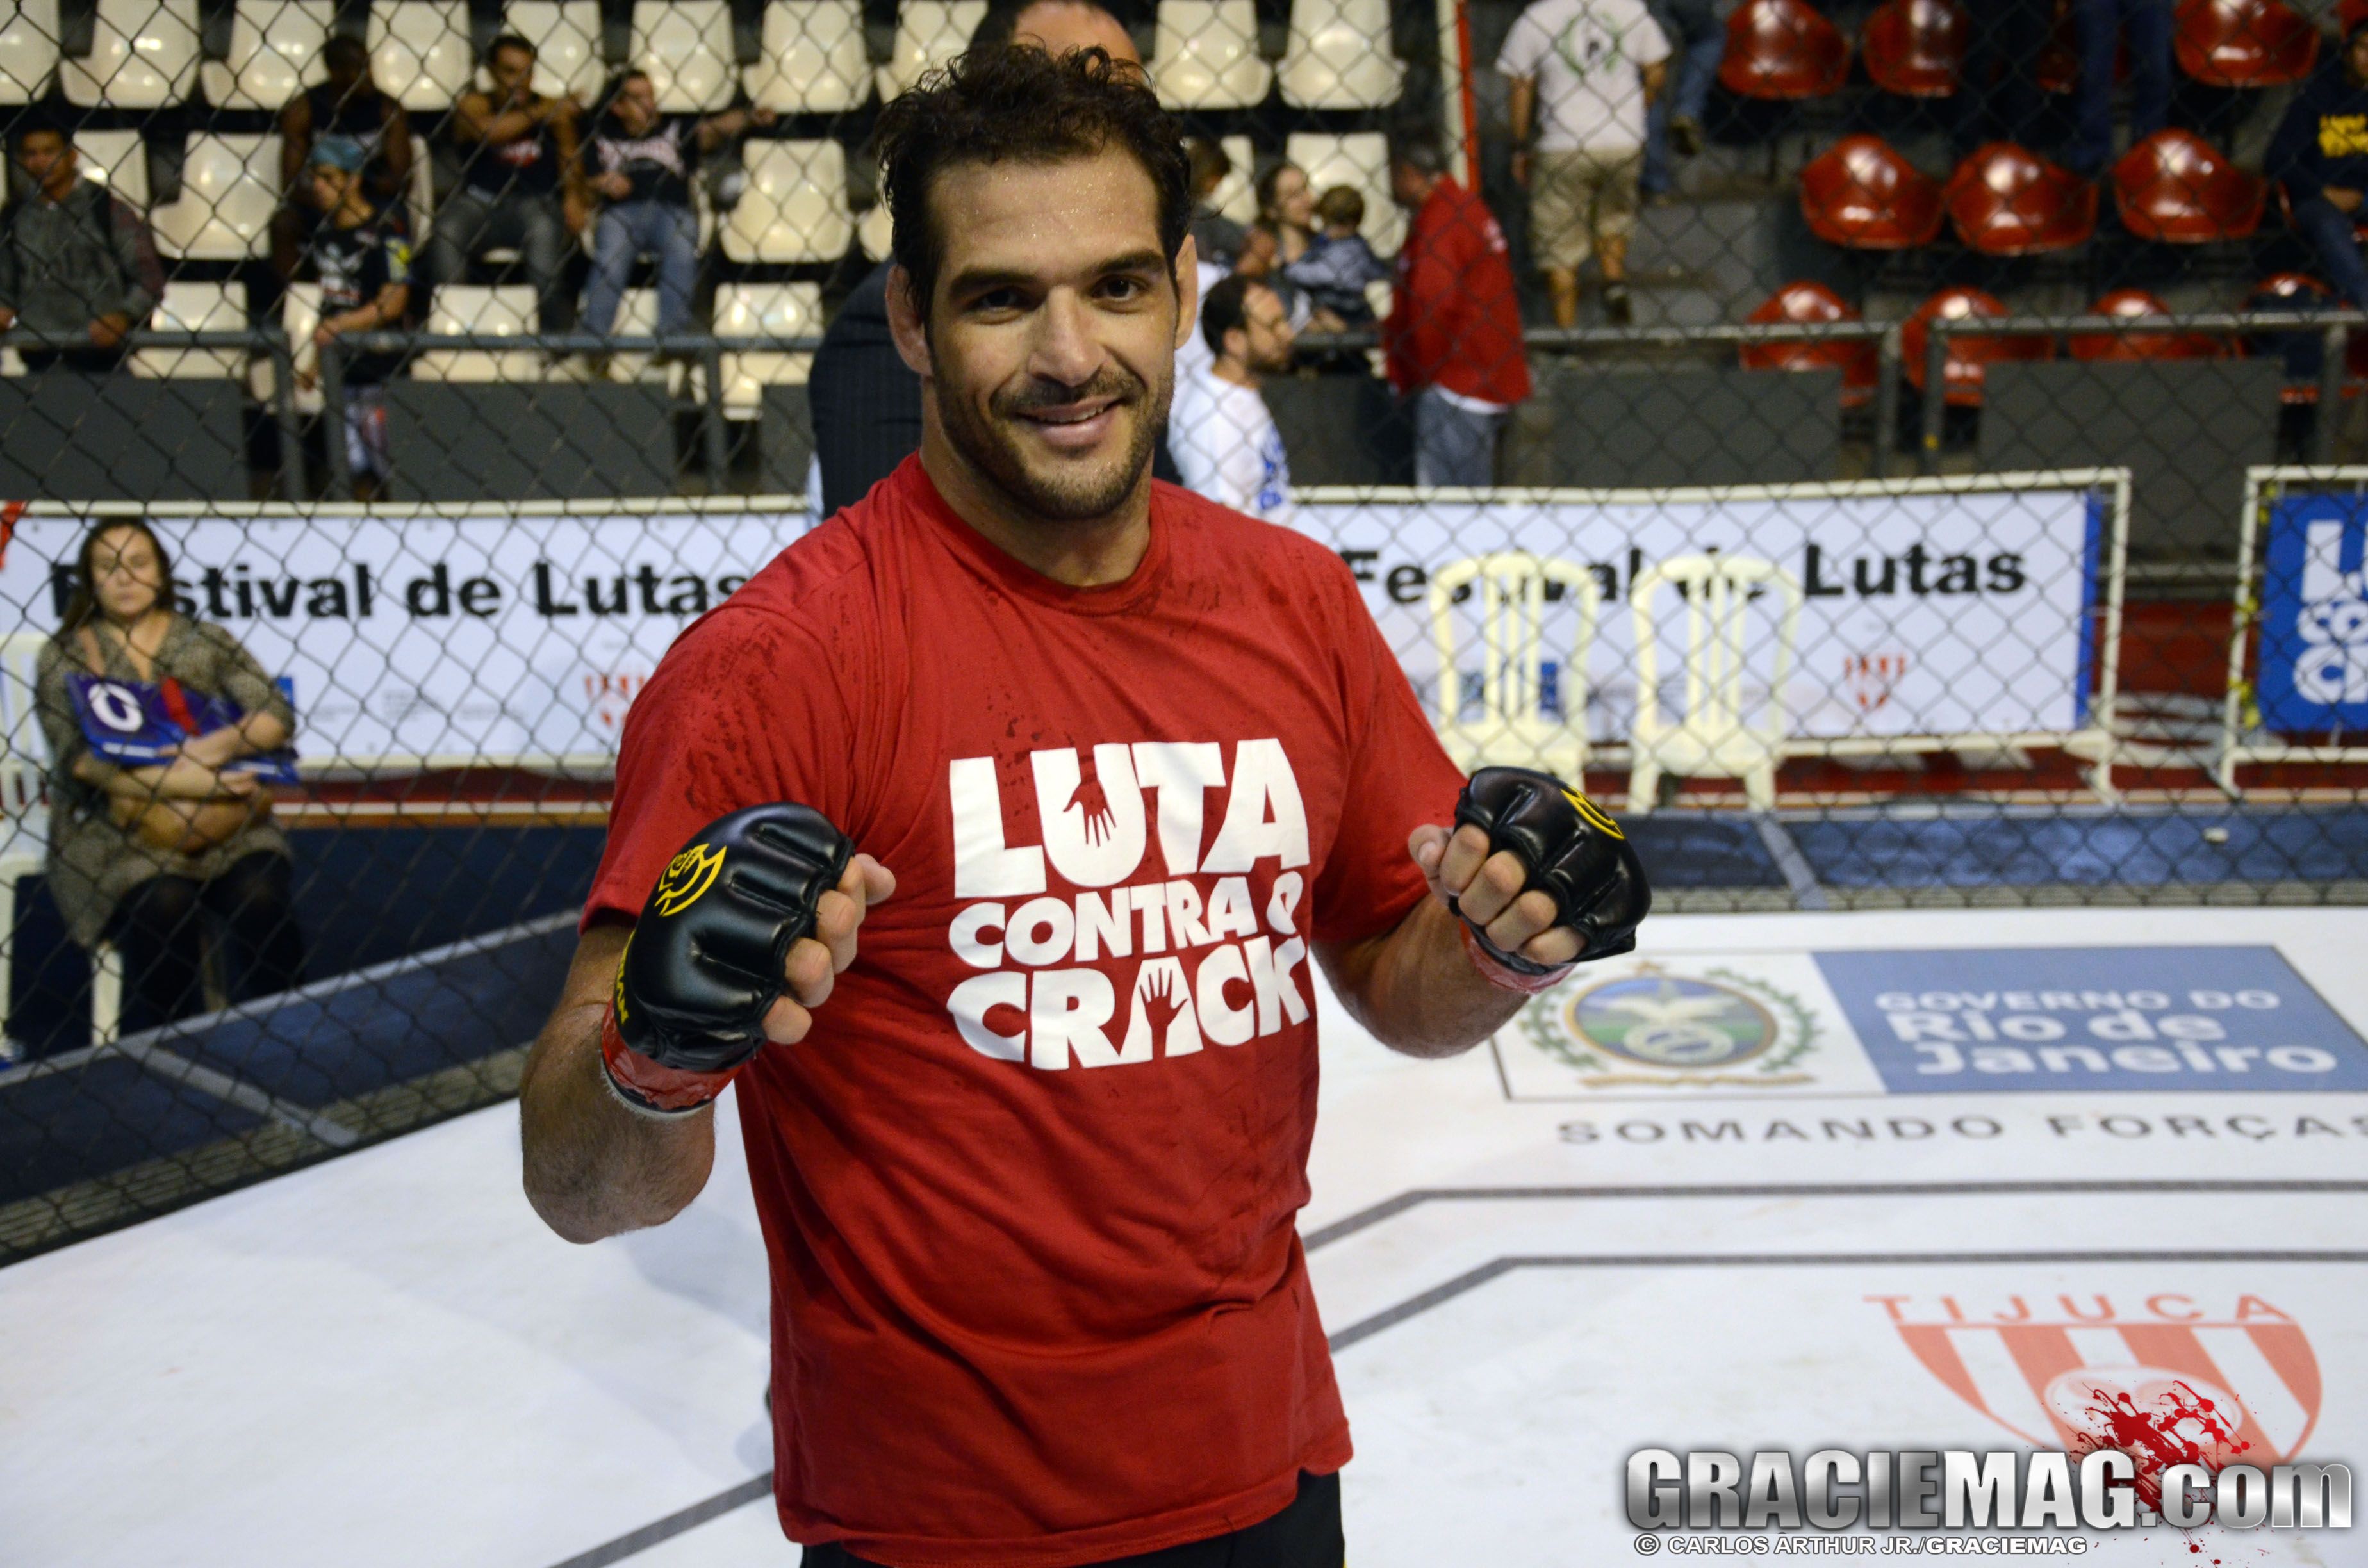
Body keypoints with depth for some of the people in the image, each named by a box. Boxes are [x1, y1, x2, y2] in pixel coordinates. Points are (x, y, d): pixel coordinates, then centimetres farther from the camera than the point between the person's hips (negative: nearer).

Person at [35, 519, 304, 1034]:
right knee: (165, 905, -31)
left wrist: (221, 744, -17)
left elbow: (278, 716, 4)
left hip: (222, 820, 2)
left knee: (262, 895, -27)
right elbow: (78, 759, -7)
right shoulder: (65, 657, 7)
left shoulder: (206, 642, 13)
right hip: (114, 831, -2)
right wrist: (176, 781, -18)